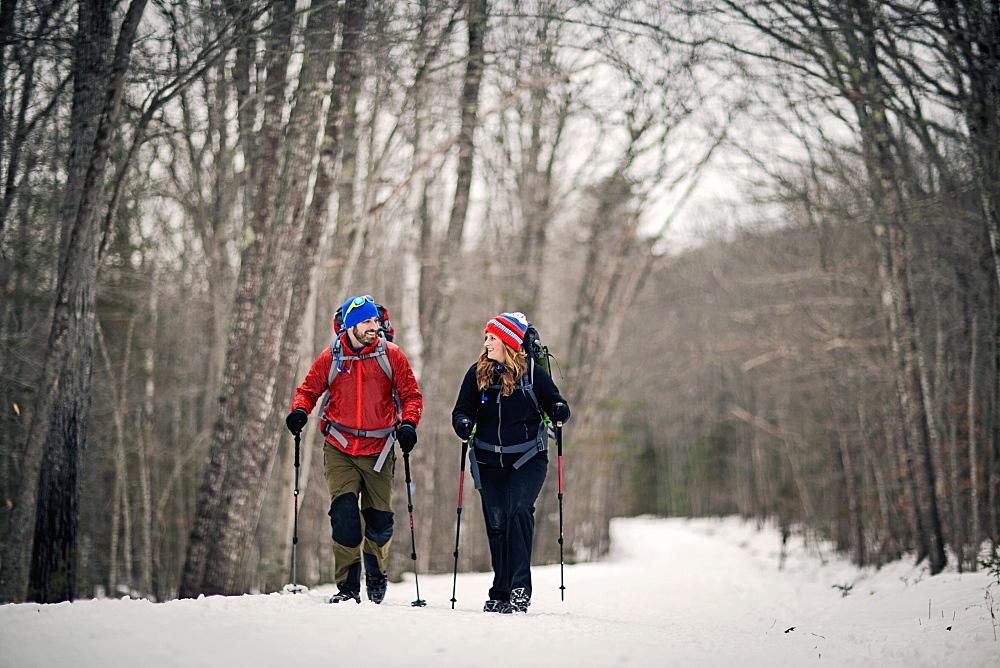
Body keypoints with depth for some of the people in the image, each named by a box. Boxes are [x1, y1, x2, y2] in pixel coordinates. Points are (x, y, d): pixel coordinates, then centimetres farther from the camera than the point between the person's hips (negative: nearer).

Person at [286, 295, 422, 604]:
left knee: (379, 521, 4)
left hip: (378, 450, 0)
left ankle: (376, 573, 33)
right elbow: (309, 389, 11)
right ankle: (348, 587, -6)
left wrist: (408, 423, -13)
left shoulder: (390, 355, 0)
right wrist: (300, 410, -10)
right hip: (340, 449, 0)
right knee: (344, 515, -14)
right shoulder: (331, 357, 1)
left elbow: (411, 394, 5)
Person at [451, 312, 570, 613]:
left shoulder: (532, 372, -4)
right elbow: (462, 409, 6)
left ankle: (520, 589, -18)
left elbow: (553, 402, 3)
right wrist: (463, 423, -16)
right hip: (489, 461, 3)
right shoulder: (477, 373, 3)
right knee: (496, 522, 2)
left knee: (518, 512, -19)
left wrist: (560, 411, -20)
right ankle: (501, 592, 12)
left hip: (527, 458, -3)